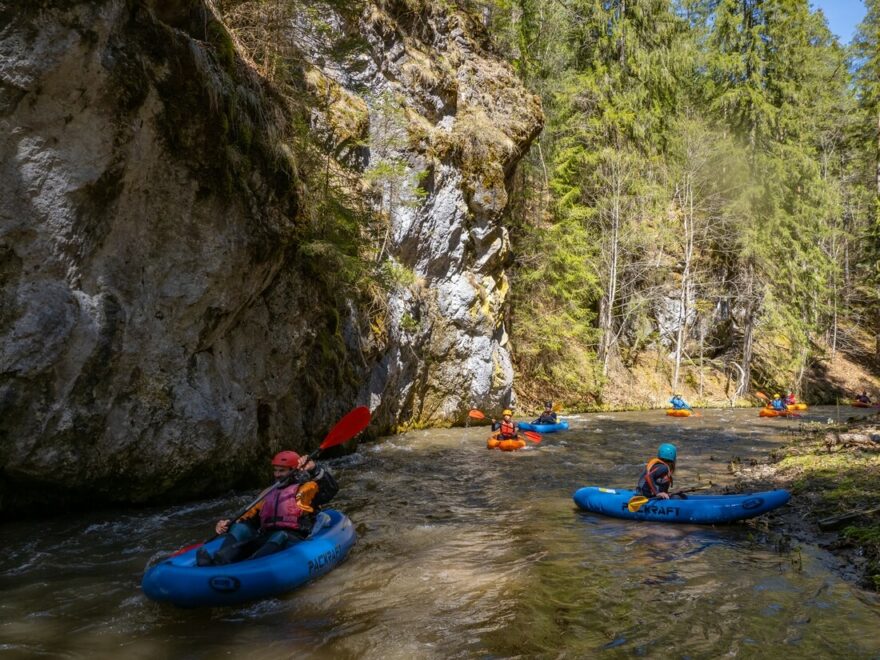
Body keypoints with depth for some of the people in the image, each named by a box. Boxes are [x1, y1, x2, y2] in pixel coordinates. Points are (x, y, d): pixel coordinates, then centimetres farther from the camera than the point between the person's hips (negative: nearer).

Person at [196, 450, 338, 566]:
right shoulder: (269, 495, 29)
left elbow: (331, 489, -5)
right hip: (266, 539, 5)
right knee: (240, 528, -16)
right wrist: (228, 525, 3)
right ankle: (220, 562, -42)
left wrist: (314, 470, -17)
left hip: (293, 539, -5)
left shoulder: (306, 489, 13)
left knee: (280, 536, -36)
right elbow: (249, 518, 21)